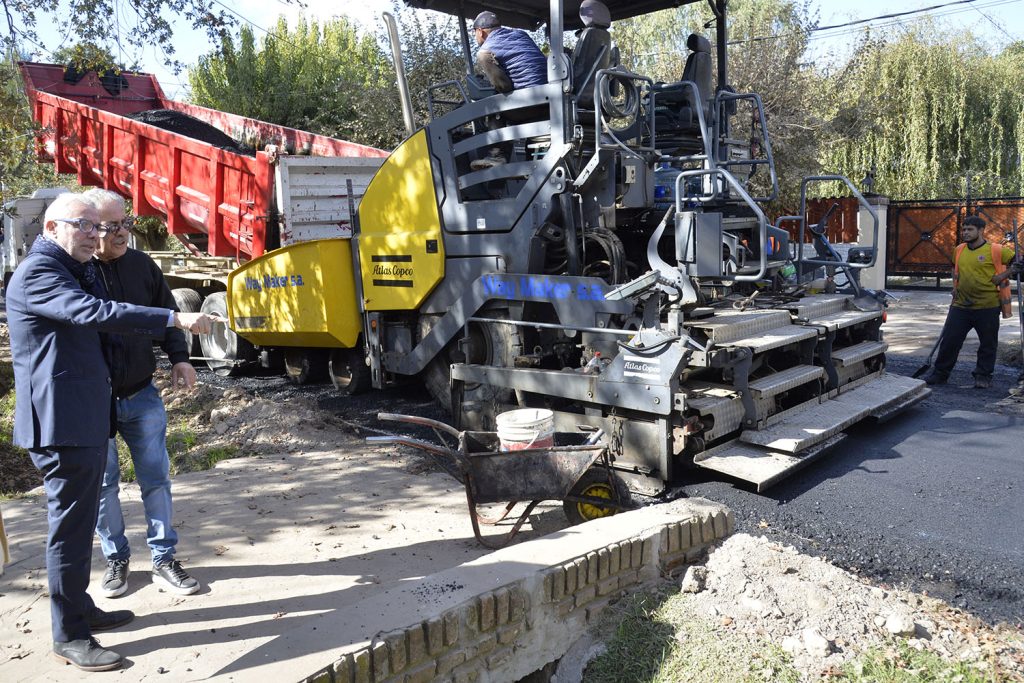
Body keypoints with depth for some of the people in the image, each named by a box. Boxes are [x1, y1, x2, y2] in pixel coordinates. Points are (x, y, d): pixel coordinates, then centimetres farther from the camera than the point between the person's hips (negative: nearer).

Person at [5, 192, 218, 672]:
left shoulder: (73, 271, 19)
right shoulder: (37, 273, -16)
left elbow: (94, 319, 18)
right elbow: (95, 313, -31)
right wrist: (175, 319, -34)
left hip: (86, 418, 11)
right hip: (60, 421, -10)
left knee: (79, 520, 19)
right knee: (69, 525, -3)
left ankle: (80, 609, 33)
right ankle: (69, 637, 9)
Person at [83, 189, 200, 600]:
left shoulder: (141, 265, -1)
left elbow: (166, 314, 10)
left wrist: (179, 358, -3)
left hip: (142, 397, 3)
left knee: (156, 478, 9)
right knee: (103, 486, 12)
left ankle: (164, 560, 22)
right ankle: (115, 559, 30)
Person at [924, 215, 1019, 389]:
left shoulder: (995, 250, -9)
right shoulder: (959, 250, 8)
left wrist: (1002, 276, -12)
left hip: (987, 307, -4)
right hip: (960, 305, 4)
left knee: (988, 343, 7)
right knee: (949, 340, 4)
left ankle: (983, 376, 22)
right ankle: (940, 373, 16)